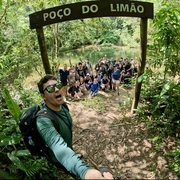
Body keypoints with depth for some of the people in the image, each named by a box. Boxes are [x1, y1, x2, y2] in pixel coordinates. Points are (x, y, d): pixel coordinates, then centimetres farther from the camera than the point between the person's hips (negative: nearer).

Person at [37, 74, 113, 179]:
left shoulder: (62, 106, -14)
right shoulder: (43, 119, -41)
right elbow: (58, 146, -59)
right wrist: (84, 171, -75)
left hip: (69, 148, 7)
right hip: (60, 159, -7)